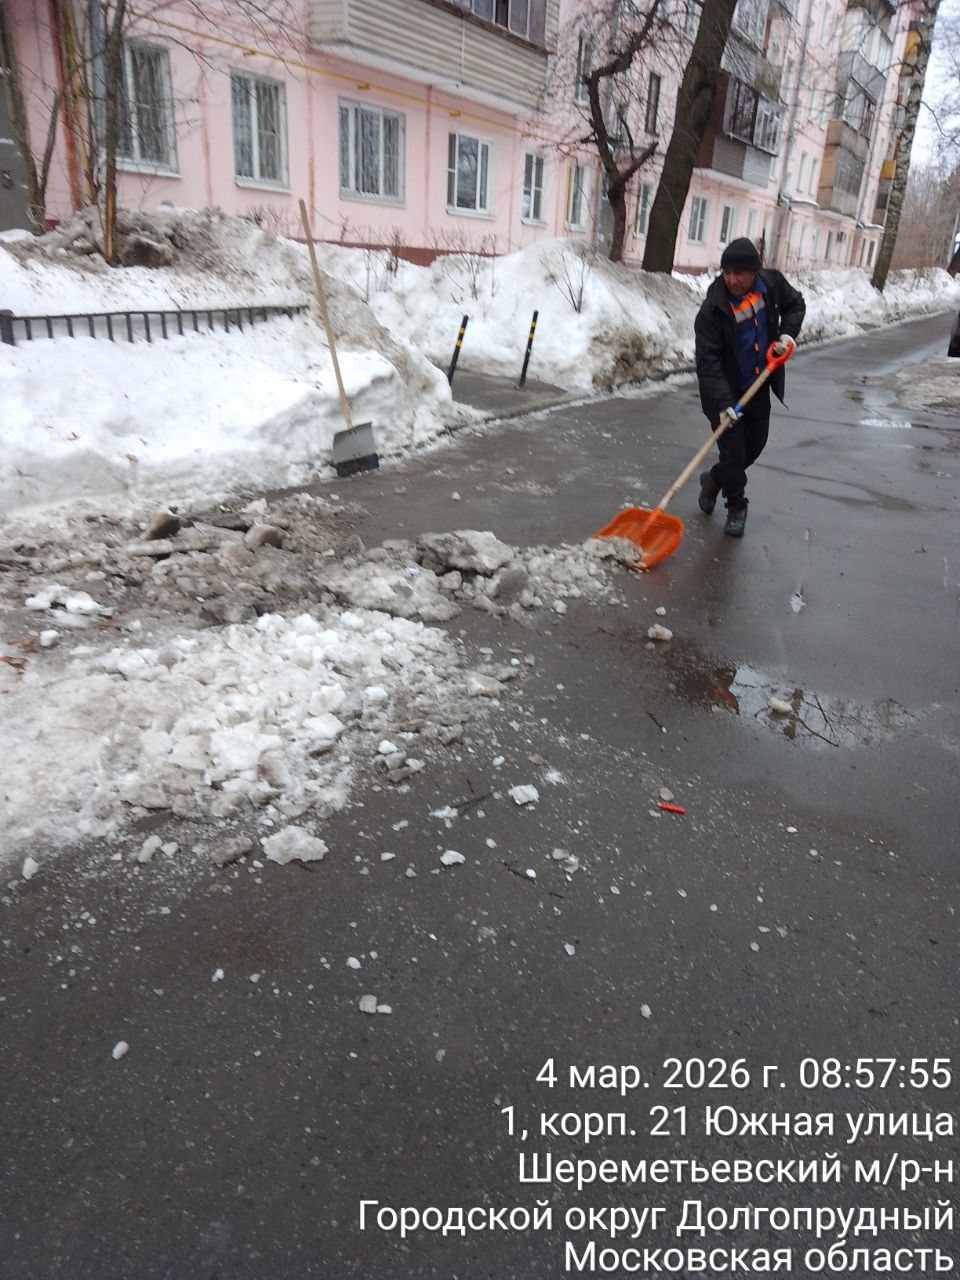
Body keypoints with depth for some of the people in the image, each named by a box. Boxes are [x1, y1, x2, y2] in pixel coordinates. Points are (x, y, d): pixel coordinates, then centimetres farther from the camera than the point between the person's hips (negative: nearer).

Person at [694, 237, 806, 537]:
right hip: (725, 391, -5)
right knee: (733, 449, -6)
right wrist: (723, 403, -39)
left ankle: (713, 480, 37)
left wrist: (788, 333, -7)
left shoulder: (771, 282, -8)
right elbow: (708, 361, -29)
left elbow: (795, 304, 13)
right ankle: (736, 507, 14)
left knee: (754, 446, 13)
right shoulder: (712, 309, -24)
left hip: (759, 386, 5)